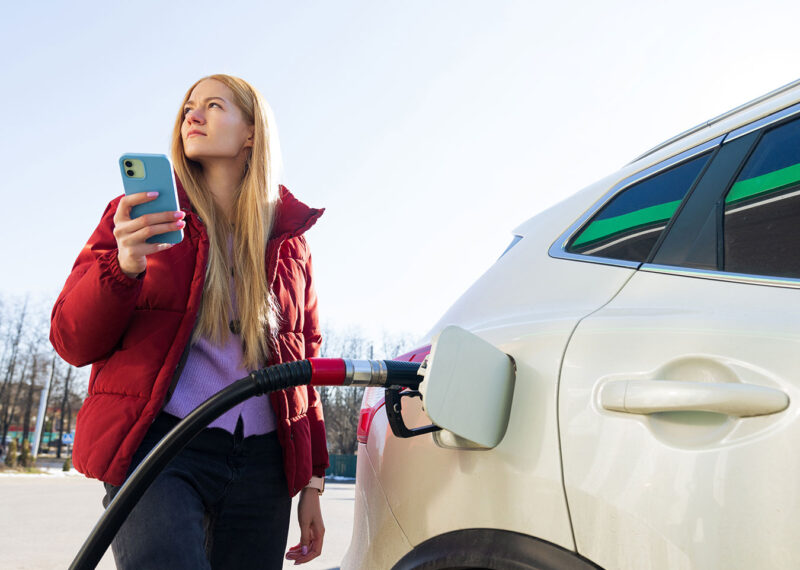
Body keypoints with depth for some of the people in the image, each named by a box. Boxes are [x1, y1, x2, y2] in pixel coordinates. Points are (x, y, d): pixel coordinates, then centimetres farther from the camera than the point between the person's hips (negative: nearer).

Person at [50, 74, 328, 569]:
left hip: (261, 462, 3)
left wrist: (313, 481, 12)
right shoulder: (139, 211, 8)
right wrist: (124, 267, -18)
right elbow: (72, 341, 3)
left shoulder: (289, 240, 13)